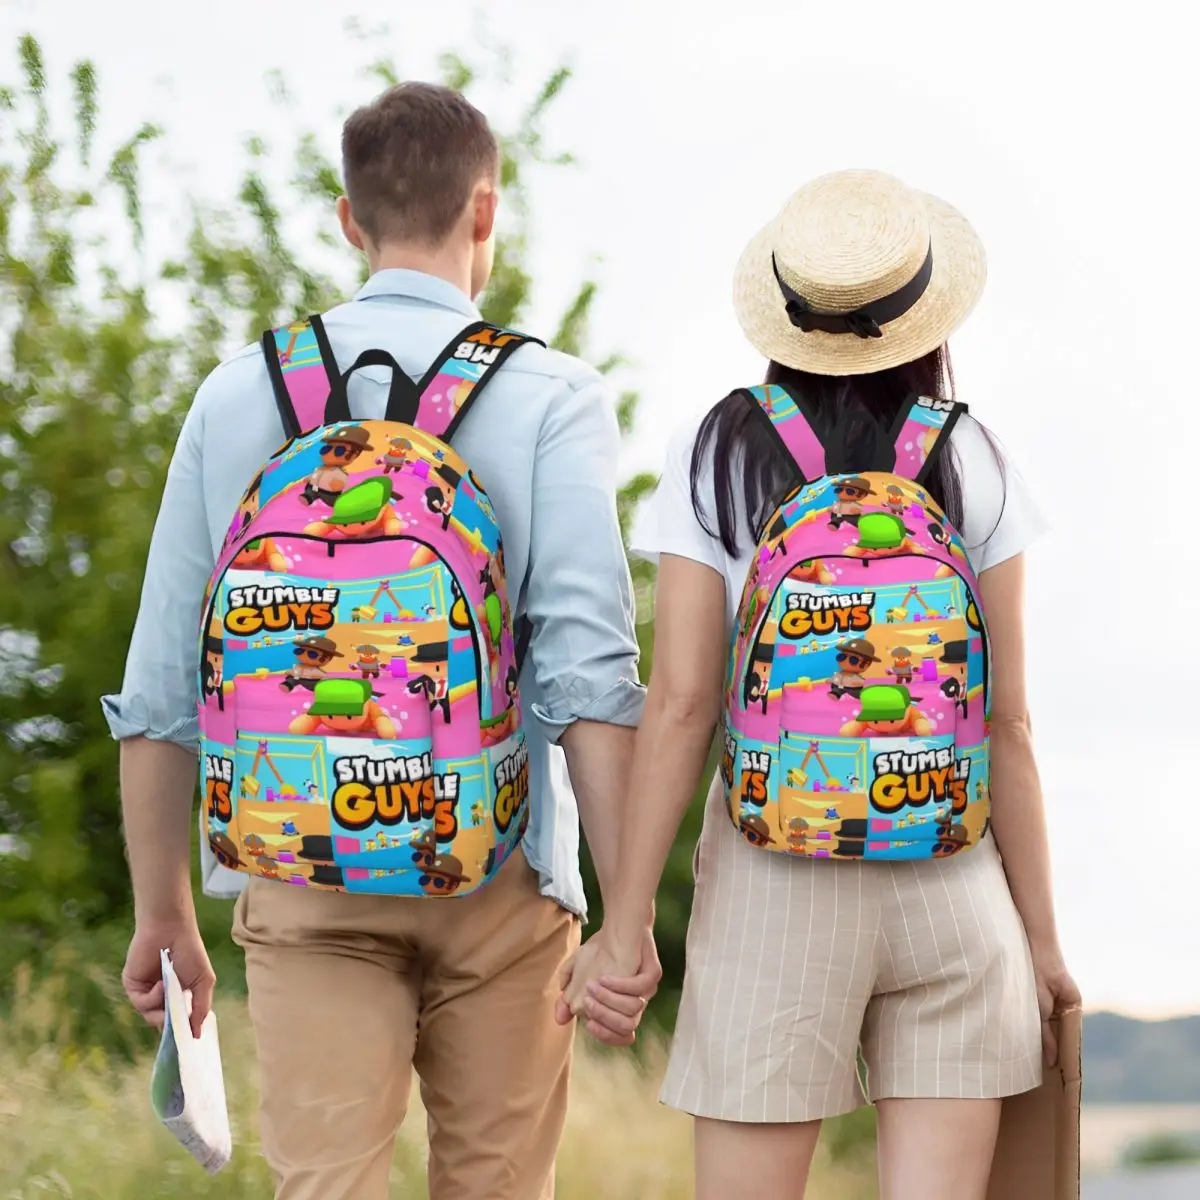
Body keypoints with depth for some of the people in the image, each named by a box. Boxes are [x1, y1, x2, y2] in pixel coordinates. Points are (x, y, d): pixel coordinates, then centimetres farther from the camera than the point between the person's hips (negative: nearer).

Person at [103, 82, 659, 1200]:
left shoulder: (240, 393, 6)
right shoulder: (548, 397, -2)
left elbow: (159, 686, 6)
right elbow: (588, 671, -12)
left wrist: (162, 913, 15)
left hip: (300, 874, 1)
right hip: (495, 870, -1)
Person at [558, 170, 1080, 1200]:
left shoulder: (716, 458, -1)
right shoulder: (971, 466, 1)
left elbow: (681, 704, -7)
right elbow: (1007, 722, 1)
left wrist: (625, 923, -3)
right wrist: (1041, 933, 7)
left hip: (775, 880, -1)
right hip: (952, 877, 1)